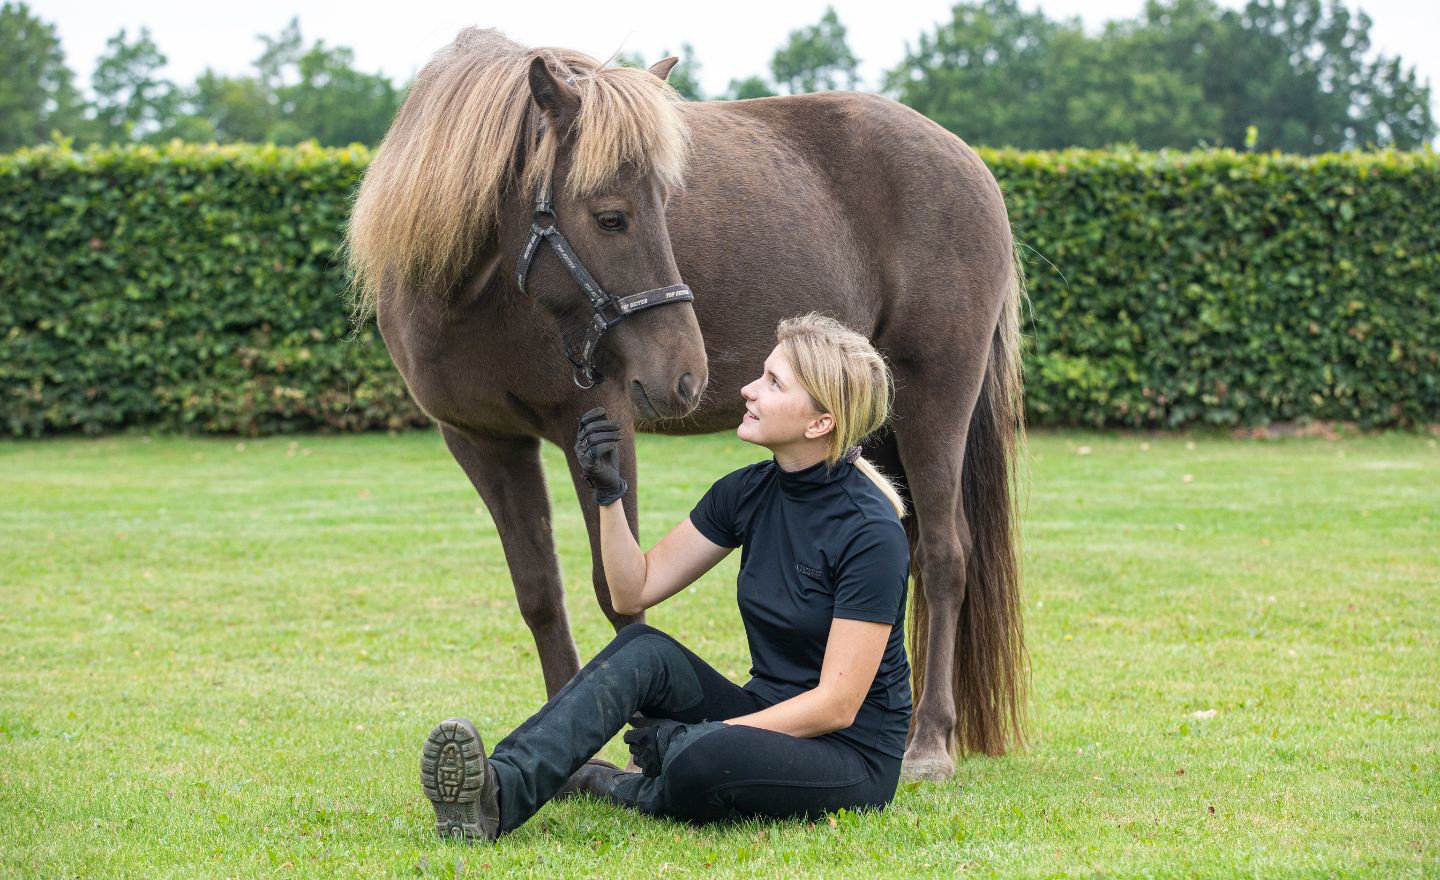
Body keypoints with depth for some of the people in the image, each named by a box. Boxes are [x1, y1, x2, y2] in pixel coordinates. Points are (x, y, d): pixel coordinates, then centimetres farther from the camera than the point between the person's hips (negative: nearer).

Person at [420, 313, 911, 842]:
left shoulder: (872, 532, -20)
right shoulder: (747, 492, 3)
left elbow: (836, 704, -21)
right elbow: (634, 592, 6)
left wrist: (699, 739, -24)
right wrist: (609, 493, -10)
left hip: (854, 759, -7)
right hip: (769, 719, 7)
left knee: (702, 761, -37)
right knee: (642, 650, -19)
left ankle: (621, 792, -2)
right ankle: (498, 794, -36)